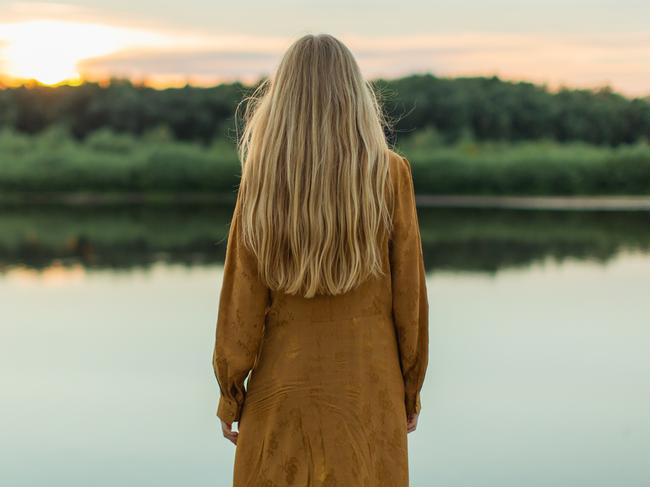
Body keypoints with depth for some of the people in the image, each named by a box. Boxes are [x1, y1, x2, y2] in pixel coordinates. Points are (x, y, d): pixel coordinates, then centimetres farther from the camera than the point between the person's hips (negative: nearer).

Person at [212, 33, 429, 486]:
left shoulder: (262, 179, -7)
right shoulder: (391, 173, -7)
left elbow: (243, 298, -4)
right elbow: (409, 295, -3)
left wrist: (231, 396, 7)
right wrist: (411, 391, 9)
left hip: (283, 388, 0)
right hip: (367, 388, 0)